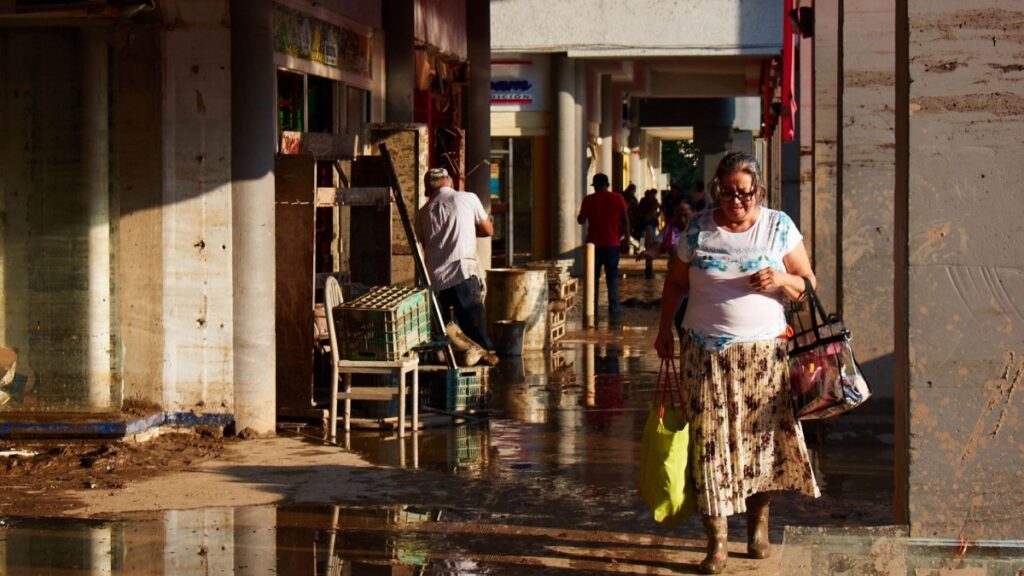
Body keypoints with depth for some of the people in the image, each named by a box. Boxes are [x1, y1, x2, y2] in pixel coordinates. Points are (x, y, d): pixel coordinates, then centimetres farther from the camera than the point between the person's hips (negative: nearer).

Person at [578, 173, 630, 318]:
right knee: (612, 276, 7)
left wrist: (580, 216, 19)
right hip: (612, 243, 0)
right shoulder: (618, 199, -1)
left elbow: (581, 220, -3)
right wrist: (626, 237, 8)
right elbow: (626, 221, -1)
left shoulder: (589, 200, -3)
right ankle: (614, 308, 2)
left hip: (594, 243, 0)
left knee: (593, 276, 8)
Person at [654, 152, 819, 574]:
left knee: (764, 435, -1)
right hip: (706, 353, 0)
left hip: (764, 350, 0)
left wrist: (781, 280, -13)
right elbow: (676, 282, 16)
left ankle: (758, 521, 23)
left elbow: (809, 285, 6)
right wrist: (664, 330, 12)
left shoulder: (779, 227, 3)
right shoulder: (698, 229, 5)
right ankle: (717, 541, 4)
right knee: (711, 442, -2)